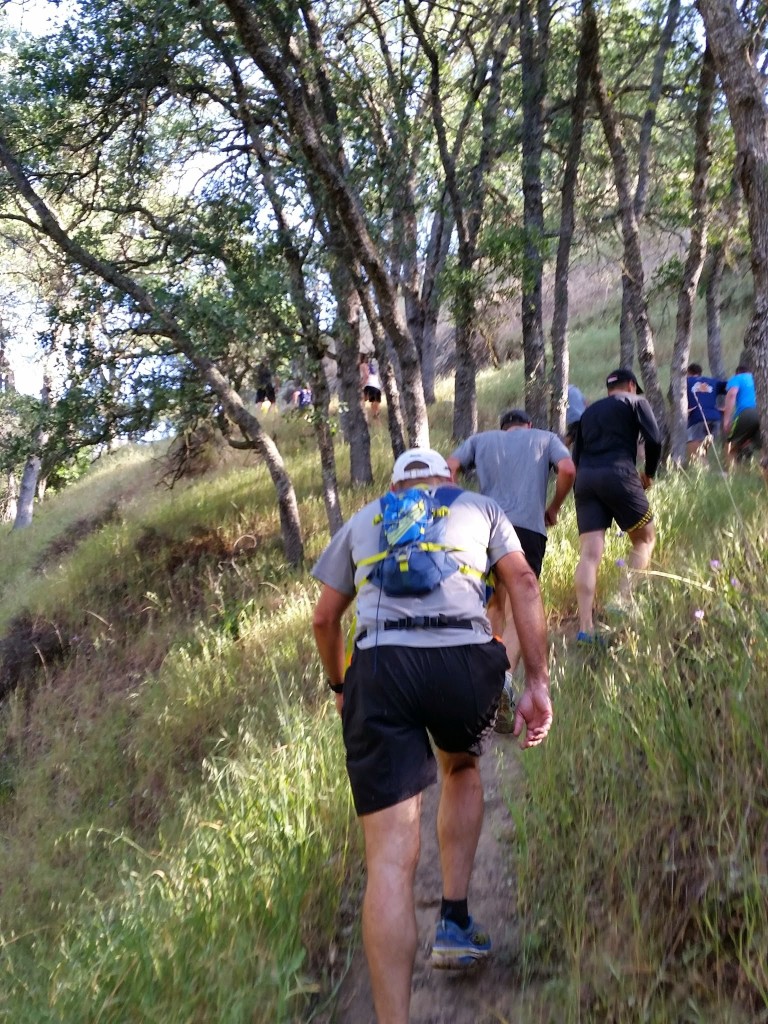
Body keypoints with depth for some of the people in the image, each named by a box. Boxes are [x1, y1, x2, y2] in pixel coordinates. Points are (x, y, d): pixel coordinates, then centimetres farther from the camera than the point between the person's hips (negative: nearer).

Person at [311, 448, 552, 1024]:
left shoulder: (362, 520, 29)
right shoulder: (480, 506, 25)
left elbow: (324, 618, 29)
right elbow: (523, 584, 9)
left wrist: (339, 686, 45)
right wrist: (538, 683, 5)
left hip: (380, 665, 0)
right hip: (468, 660, 0)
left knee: (391, 858, -3)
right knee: (462, 767, 33)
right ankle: (455, 924, 26)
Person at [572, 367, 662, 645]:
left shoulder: (589, 411, 27)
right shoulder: (636, 402, 12)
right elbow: (654, 440, -1)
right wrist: (649, 473, 12)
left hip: (584, 479, 5)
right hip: (618, 474, -5)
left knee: (589, 554, -4)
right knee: (645, 539, 13)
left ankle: (585, 628, -12)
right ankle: (624, 601, -4)